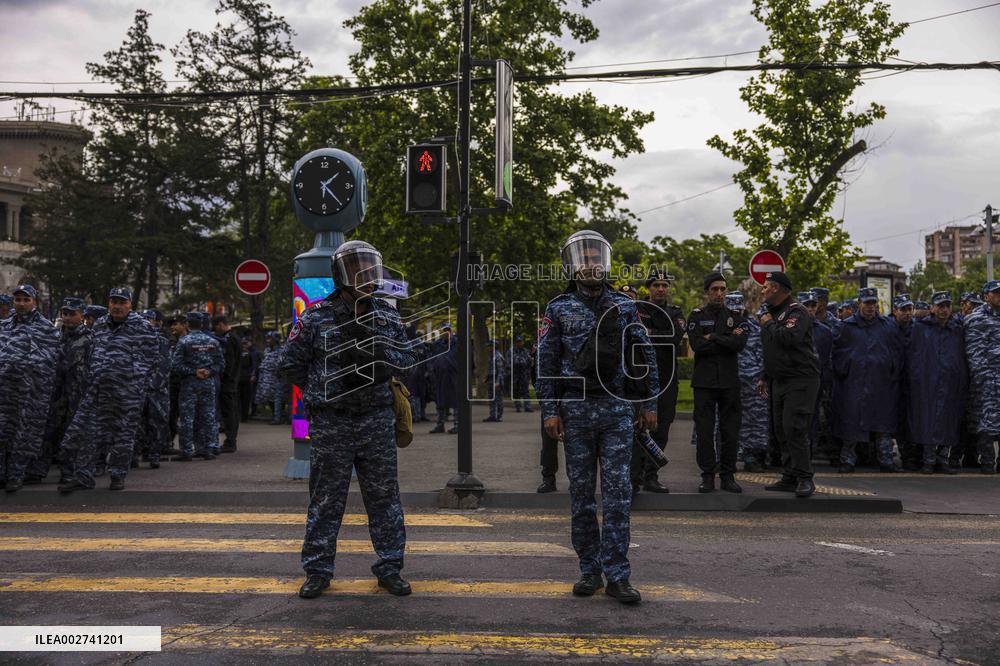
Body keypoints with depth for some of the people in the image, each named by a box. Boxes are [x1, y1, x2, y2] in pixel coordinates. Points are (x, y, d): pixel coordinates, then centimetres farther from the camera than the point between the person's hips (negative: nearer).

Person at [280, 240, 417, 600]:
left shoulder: (387, 315, 7)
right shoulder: (316, 317, -2)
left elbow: (408, 357, 12)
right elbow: (291, 363, 4)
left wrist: (384, 360, -8)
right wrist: (321, 391, -1)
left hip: (377, 421, 3)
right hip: (330, 422, -2)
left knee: (384, 495, 7)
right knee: (326, 499, 5)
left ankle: (390, 568, 19)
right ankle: (318, 571, 18)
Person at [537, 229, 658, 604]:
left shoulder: (624, 306, 7)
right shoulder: (558, 309, 4)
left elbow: (645, 356, 10)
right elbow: (546, 362, 1)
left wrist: (649, 404, 6)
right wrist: (549, 411, -5)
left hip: (617, 408, 0)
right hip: (576, 410, 0)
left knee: (618, 490, -4)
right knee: (581, 492, 6)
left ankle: (617, 576, 0)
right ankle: (590, 570, 16)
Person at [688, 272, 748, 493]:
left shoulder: (735, 316, 9)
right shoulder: (696, 315, 5)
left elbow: (740, 343, -10)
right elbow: (697, 346, -11)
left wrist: (712, 337, -10)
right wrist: (727, 340, -9)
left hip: (729, 381, 2)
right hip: (704, 381, -1)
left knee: (730, 430, 4)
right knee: (704, 430, 0)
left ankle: (728, 476, 13)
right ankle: (708, 476, 9)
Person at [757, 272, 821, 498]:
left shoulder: (796, 311, -10)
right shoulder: (772, 312, 19)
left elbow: (790, 337, -30)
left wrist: (769, 324, -13)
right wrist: (765, 378, 24)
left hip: (801, 380, -9)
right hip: (779, 381, 9)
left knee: (794, 428, -14)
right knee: (780, 429, 9)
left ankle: (805, 479, -8)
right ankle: (789, 478, 15)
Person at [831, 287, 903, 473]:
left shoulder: (888, 327, 11)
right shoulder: (848, 326, 5)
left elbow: (898, 352, 13)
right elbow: (837, 351, 6)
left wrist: (893, 373, 5)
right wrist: (844, 371, -3)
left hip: (882, 383, 2)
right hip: (854, 383, -2)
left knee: (884, 422, 3)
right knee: (852, 422, -1)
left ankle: (885, 461, 9)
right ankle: (848, 460, 7)